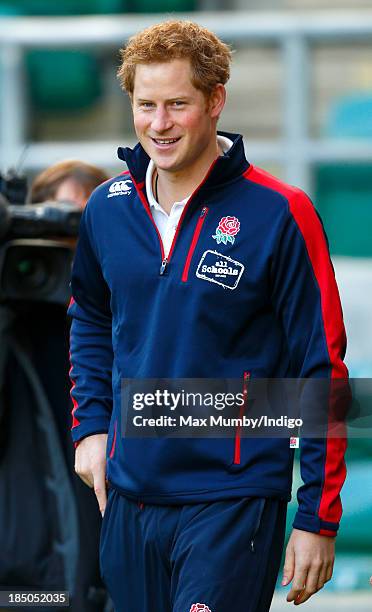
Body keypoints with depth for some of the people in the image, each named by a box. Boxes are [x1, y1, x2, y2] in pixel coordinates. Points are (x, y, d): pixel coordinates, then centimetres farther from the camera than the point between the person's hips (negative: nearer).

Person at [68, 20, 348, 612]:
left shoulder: (279, 215, -11)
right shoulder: (107, 207, 5)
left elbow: (322, 372, -9)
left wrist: (318, 518, -10)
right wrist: (91, 426, 12)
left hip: (230, 502, -5)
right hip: (128, 495, 5)